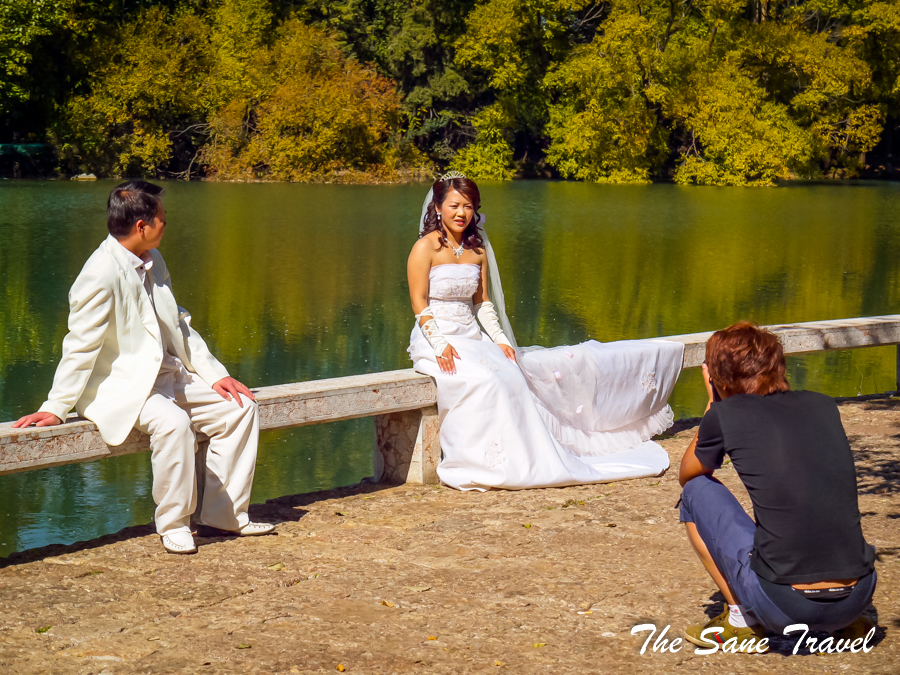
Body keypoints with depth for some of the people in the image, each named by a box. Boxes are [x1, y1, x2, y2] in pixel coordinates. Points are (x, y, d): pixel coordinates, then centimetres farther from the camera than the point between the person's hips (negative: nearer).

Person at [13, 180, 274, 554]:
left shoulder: (152, 262, 10)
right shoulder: (101, 274, -19)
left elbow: (179, 325, 18)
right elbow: (81, 345, -18)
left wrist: (215, 374, 10)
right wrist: (56, 408, -18)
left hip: (167, 376, 9)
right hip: (120, 384, -9)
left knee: (240, 408, -2)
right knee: (173, 422, -36)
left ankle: (225, 514, 5)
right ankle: (173, 524, -18)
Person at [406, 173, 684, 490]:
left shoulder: (477, 250, 11)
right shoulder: (425, 248, -7)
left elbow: (483, 304, 14)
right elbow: (419, 304, -11)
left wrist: (500, 341, -1)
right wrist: (440, 345, -22)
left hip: (472, 339, 7)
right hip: (434, 341, -7)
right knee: (483, 379, -32)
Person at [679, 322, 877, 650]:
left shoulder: (725, 415, -2)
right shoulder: (823, 405, 10)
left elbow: (686, 475, 19)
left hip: (783, 607, -5)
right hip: (857, 597, 5)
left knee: (697, 493, 15)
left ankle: (741, 621, 13)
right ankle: (847, 622, 18)